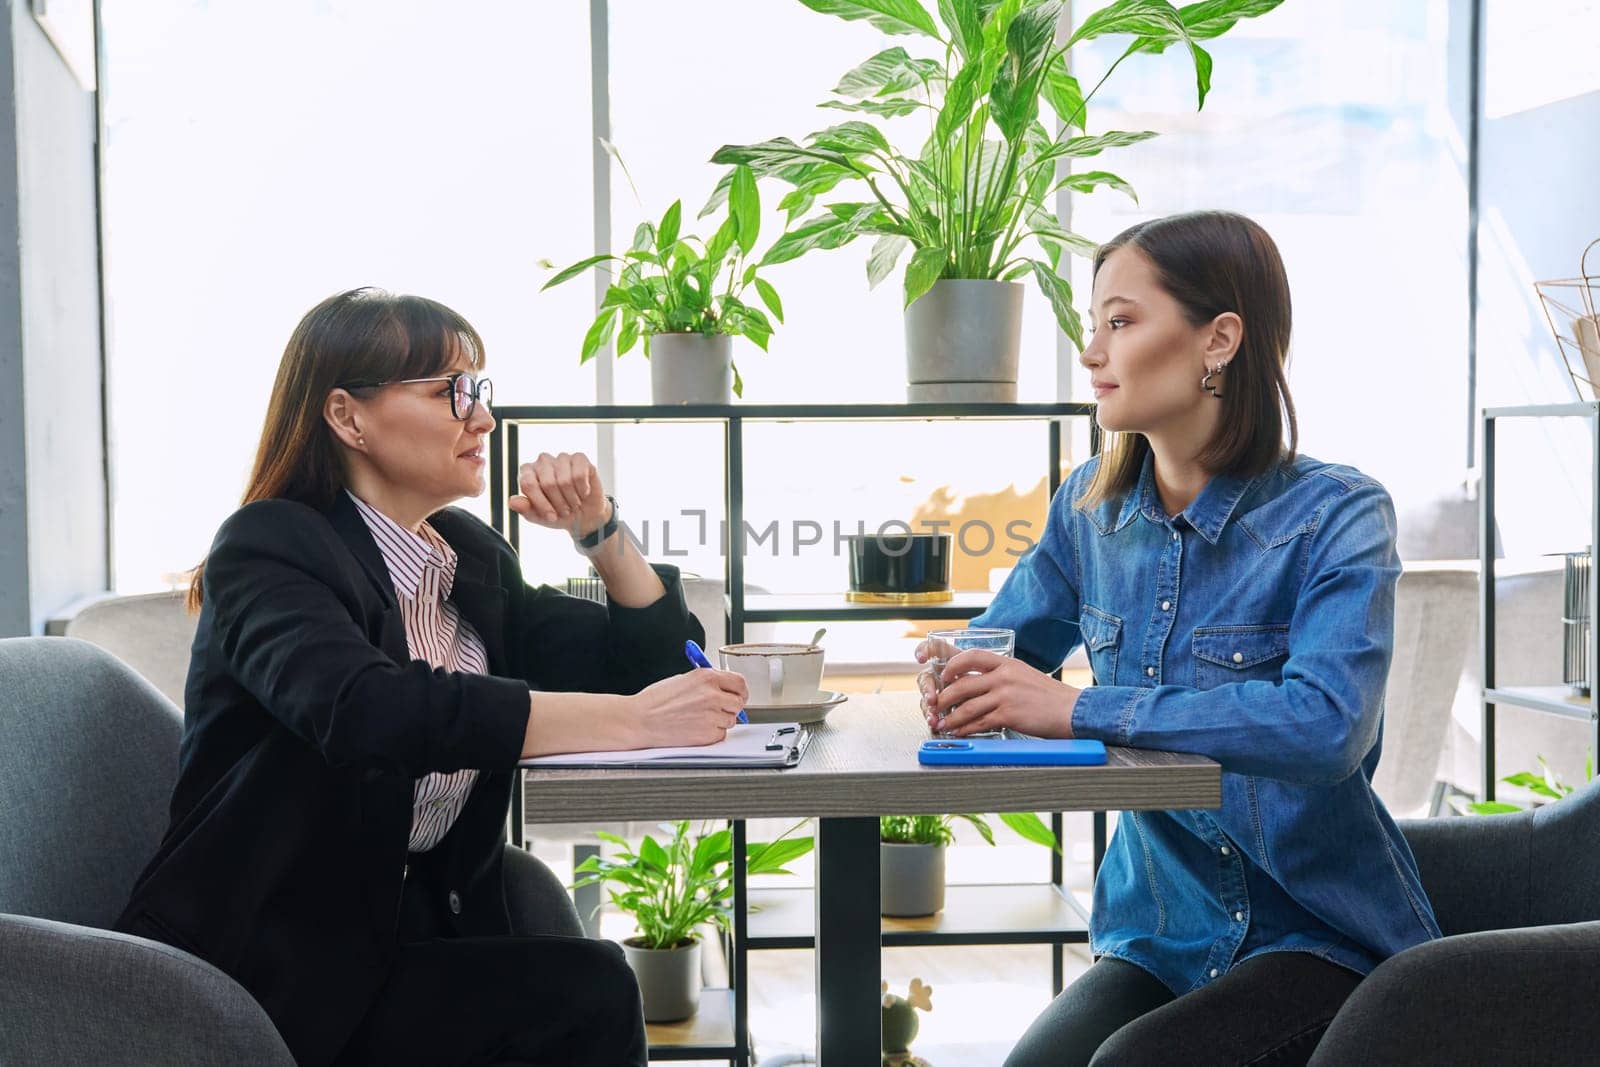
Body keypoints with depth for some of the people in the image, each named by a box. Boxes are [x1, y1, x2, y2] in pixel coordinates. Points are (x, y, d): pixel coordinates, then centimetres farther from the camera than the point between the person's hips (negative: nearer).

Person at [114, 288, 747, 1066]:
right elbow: (364, 709, -31)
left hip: (415, 937, 6)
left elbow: (652, 662, 15)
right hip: (264, 969, -6)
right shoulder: (268, 549, -10)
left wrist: (599, 528, -1)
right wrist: (630, 720, -35)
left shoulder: (471, 556, 10)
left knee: (589, 988, -23)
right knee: (583, 992, -25)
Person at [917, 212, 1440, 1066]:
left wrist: (1080, 709, -31)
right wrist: (958, 684, -9)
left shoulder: (1336, 516, -12)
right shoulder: (1092, 504, 5)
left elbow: (1328, 725, -29)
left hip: (1323, 932, -3)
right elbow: (993, 648, 16)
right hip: (1157, 930, 4)